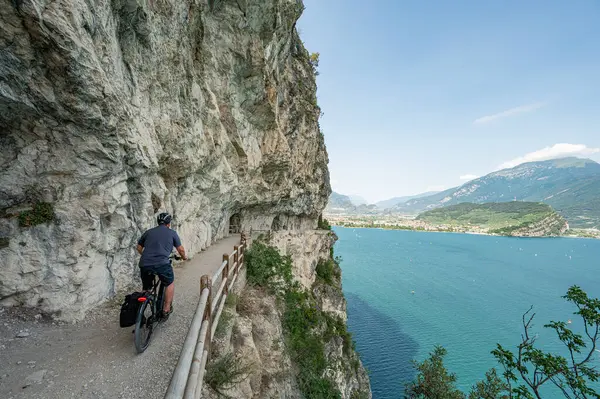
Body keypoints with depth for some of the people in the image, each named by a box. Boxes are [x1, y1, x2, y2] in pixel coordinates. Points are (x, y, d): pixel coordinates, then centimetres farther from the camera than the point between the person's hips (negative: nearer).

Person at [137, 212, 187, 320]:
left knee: (146, 289, 24)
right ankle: (166, 309, 22)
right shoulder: (172, 233, 11)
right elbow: (181, 249, 13)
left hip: (145, 264, 4)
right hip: (162, 263, -3)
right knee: (170, 283, 22)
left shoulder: (148, 232, 20)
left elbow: (139, 248, 27)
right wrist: (184, 257, 33)